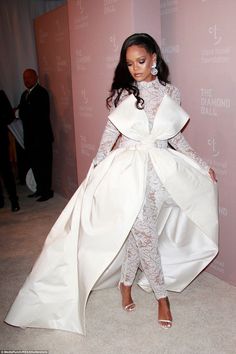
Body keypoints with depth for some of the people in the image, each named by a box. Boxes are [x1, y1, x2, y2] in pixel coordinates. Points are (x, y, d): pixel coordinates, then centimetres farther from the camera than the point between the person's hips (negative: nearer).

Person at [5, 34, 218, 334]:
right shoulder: (122, 93, 1)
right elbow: (110, 134, 1)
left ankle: (126, 282, 30)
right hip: (128, 167, -2)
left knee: (135, 231, 6)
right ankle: (162, 295, 13)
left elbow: (176, 137, 11)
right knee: (142, 231, -5)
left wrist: (202, 165, 11)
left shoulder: (170, 93, 5)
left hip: (159, 170, 2)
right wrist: (95, 170, -4)